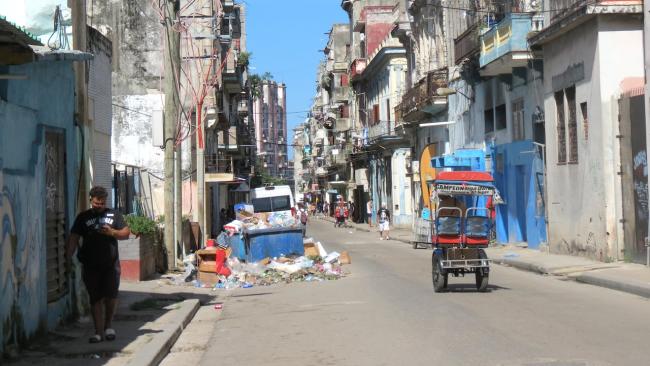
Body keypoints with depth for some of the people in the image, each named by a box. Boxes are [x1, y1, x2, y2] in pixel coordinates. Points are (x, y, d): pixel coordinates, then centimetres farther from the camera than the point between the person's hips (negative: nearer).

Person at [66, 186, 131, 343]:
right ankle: (99, 332, 8)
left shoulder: (114, 215, 10)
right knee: (95, 299, 3)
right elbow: (74, 238, 2)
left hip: (111, 264, 0)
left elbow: (126, 233, 9)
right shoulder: (83, 217, 8)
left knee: (111, 296, -4)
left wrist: (112, 232, -10)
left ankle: (108, 324, 21)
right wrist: (68, 257, -9)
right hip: (91, 265, 0)